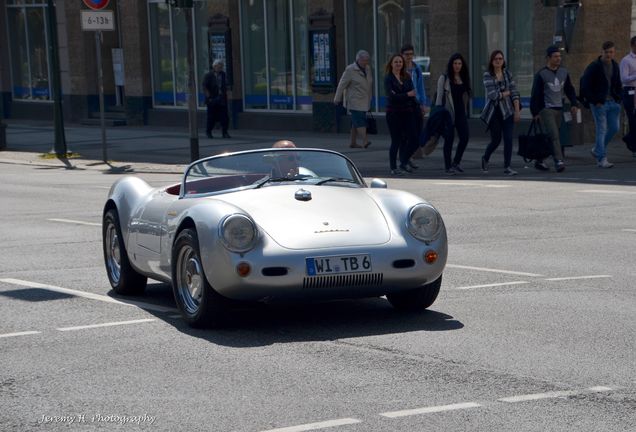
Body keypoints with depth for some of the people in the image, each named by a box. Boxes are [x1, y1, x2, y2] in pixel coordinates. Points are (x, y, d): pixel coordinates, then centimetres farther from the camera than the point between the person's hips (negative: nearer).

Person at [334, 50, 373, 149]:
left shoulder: (367, 69, 11)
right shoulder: (350, 70, -11)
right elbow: (342, 84, -8)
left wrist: (369, 99, 19)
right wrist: (337, 99, -5)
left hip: (364, 101, 7)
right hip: (355, 102, -7)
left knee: (356, 122, 10)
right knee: (360, 120, -16)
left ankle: (353, 142, 15)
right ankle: (365, 141, -26)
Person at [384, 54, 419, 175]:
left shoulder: (407, 77, 10)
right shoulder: (388, 78, -5)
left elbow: (412, 95, 11)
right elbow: (391, 96, -16)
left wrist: (417, 110, 5)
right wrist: (407, 94, -19)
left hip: (407, 112, 5)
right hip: (394, 113, -5)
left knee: (413, 139, -1)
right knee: (396, 141, -1)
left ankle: (404, 163, 16)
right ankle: (393, 168, 10)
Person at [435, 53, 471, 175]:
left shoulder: (464, 78, 12)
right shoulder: (444, 78, -2)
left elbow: (466, 96, 15)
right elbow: (439, 96, -5)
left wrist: (466, 111, 10)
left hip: (461, 112, 4)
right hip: (448, 113, -4)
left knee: (465, 137, -4)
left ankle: (456, 162, 14)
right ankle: (448, 166, 9)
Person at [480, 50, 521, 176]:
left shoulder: (507, 74, 4)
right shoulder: (487, 75, -7)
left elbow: (515, 93, 2)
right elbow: (493, 95, -17)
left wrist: (517, 111, -6)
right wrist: (507, 92, -6)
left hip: (508, 111, 3)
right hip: (494, 111, -2)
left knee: (508, 139, -6)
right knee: (496, 140, 6)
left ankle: (507, 167, 1)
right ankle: (485, 158, 34)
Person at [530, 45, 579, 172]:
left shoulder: (564, 72, 12)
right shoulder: (541, 74, -6)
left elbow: (570, 90, 18)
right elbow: (535, 94, -5)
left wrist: (574, 104, 6)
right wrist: (535, 112, -9)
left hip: (559, 109, 6)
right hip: (546, 109, -6)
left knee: (550, 137, 7)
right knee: (554, 136, -16)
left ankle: (539, 160, 17)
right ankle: (558, 161, -22)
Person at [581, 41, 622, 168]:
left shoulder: (615, 66, 11)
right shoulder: (594, 66, -9)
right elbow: (584, 86, -11)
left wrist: (618, 98, 7)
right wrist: (595, 101, -14)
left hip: (612, 102, 7)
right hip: (599, 103, -7)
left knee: (614, 128, 7)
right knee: (602, 129, -8)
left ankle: (597, 150, 26)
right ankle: (601, 159, -7)